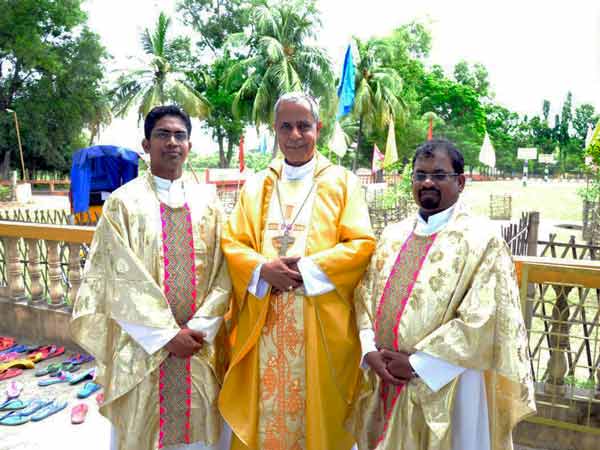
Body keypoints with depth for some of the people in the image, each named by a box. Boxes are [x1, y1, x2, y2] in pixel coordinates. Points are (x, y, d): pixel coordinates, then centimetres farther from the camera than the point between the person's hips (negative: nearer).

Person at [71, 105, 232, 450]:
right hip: (144, 346, -2)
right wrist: (168, 334, -12)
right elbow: (123, 279, -9)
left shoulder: (207, 200, 5)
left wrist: (198, 329, -11)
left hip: (202, 345, 2)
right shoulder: (124, 202, -3)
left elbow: (223, 271, 0)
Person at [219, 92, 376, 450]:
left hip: (321, 322, -2)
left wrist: (307, 268, -14)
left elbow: (363, 244, -5)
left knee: (316, 409, 5)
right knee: (265, 407, 8)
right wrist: (263, 269, -12)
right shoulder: (257, 185, 12)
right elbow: (232, 242, 7)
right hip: (264, 322, 3)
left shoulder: (341, 181, 3)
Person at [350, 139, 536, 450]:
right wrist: (371, 352, -8)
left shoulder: (483, 239, -9)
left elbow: (481, 319, -17)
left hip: (444, 385, -5)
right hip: (384, 379, 5)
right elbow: (365, 296, 6)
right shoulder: (393, 235, 8)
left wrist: (415, 363, -16)